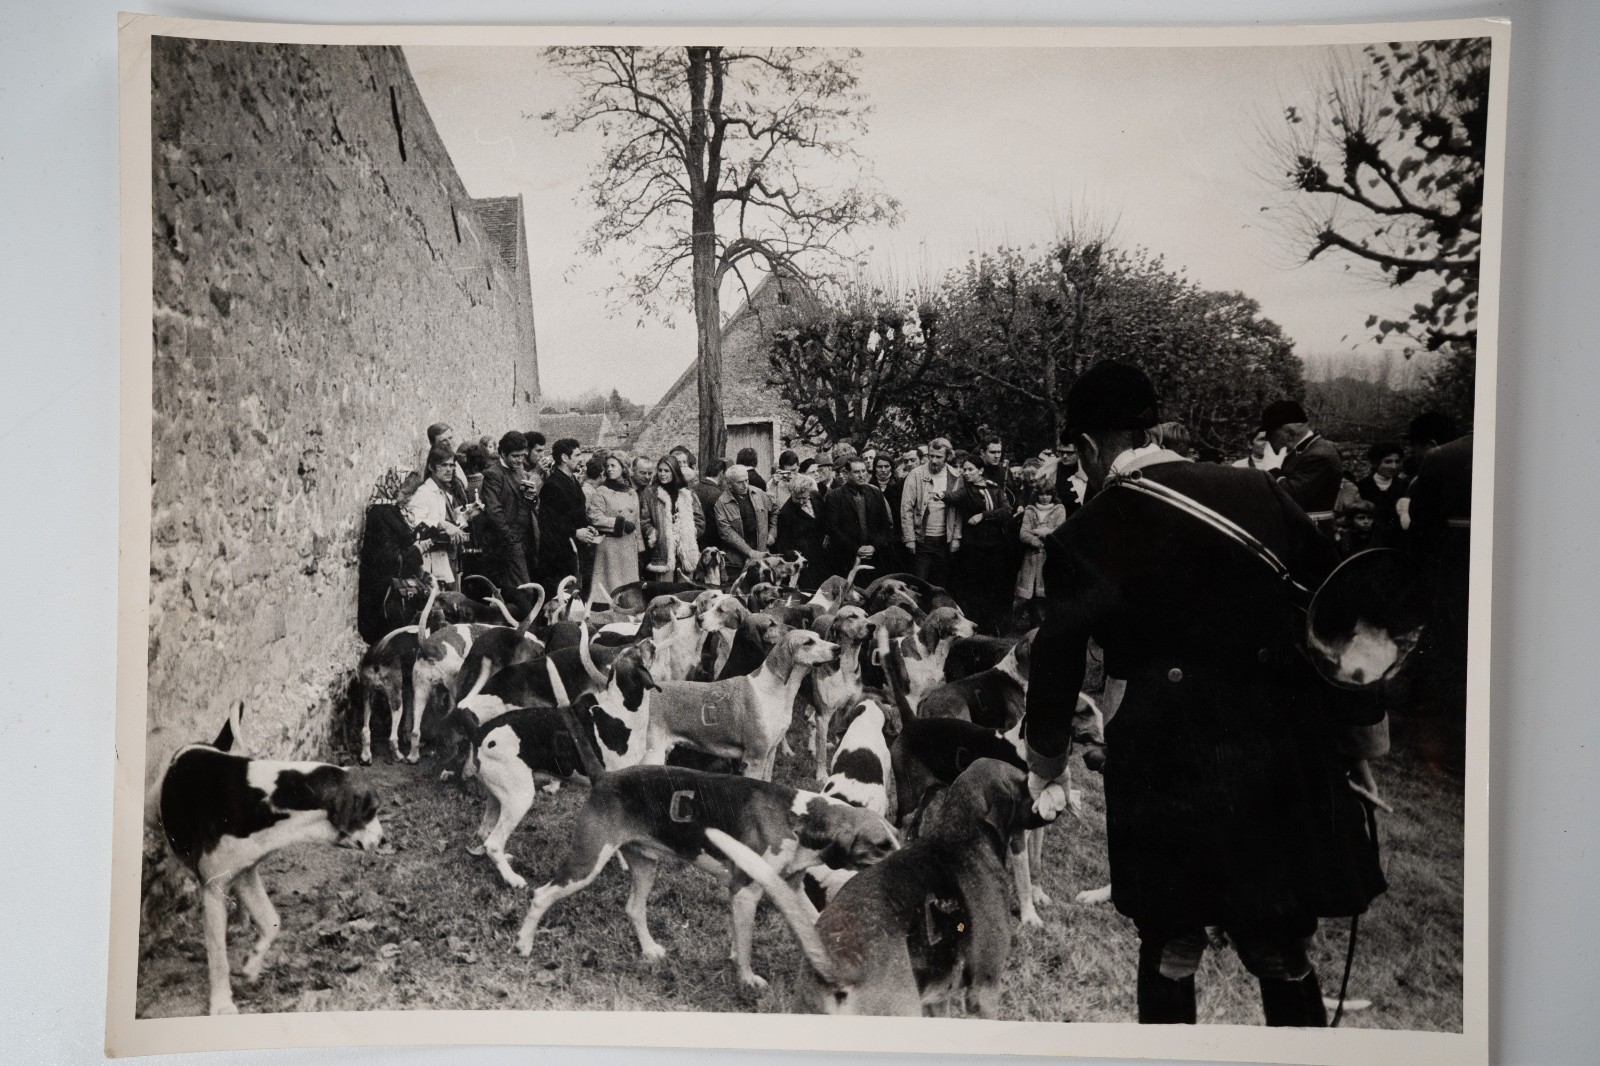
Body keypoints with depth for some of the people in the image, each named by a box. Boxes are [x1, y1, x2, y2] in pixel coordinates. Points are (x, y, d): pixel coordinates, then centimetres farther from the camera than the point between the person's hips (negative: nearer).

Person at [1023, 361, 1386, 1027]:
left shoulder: (1083, 537, -7)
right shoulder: (1258, 493, 2)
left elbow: (1057, 664, -2)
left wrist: (1046, 769, 13)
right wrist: (1362, 718, 22)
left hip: (1170, 776, -3)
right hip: (1286, 760, 3)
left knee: (1168, 959, 18)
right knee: (1283, 962, 19)